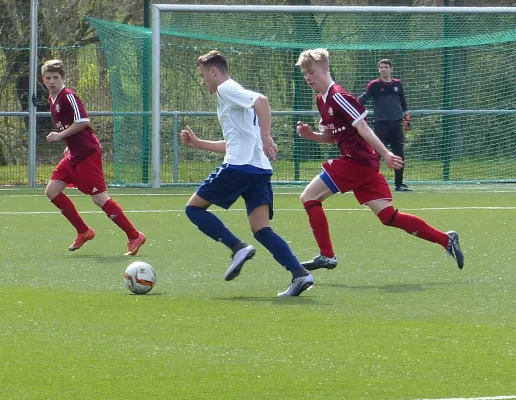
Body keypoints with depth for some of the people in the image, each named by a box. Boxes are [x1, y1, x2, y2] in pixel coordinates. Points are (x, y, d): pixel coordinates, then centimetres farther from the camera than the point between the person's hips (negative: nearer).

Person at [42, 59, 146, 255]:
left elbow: (82, 121, -22)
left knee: (99, 198, -11)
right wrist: (70, 144, 17)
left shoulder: (68, 96, -14)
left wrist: (60, 136, -17)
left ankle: (134, 236, -6)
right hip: (73, 155, 10)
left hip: (87, 154, -10)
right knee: (52, 191, 4)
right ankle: (83, 232, 13)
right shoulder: (52, 99, 14)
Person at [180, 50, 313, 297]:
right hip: (260, 170, 9)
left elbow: (261, 101, -20)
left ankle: (238, 248, -12)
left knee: (194, 207, 5)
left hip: (239, 166, -9)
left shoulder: (226, 89, 0)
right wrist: (198, 143, 36)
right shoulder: (231, 95, 29)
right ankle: (299, 274, -19)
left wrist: (265, 136, -26)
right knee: (262, 230, 0)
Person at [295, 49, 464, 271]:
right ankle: (446, 240, 8)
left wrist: (385, 154, -22)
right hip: (363, 164, 9)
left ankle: (326, 256, -3)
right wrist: (311, 135, 6)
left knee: (309, 196, -5)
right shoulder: (322, 100, 17)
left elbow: (362, 127, -18)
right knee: (388, 216, 6)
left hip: (356, 161, -9)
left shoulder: (337, 96, -13)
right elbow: (332, 136, 24)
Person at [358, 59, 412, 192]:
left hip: (396, 124, 4)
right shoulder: (374, 85, 0)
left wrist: (406, 118, 17)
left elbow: (403, 103, 20)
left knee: (399, 155, 6)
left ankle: (399, 184, 14)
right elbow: (362, 100, -9)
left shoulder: (397, 84, 11)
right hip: (381, 125, -4)